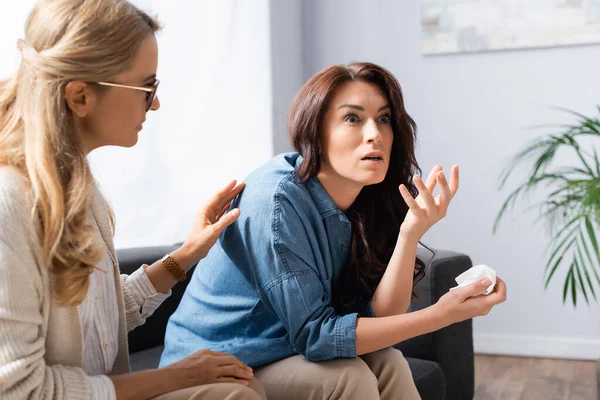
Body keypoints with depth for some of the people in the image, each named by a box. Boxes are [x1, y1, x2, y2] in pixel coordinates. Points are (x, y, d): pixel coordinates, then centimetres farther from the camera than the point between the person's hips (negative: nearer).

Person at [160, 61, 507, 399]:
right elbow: (314, 335, -26)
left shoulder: (366, 202, -6)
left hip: (282, 355, 6)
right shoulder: (274, 202, -26)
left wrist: (411, 232, -27)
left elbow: (376, 319, -13)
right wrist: (439, 316, -31)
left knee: (386, 363, -15)